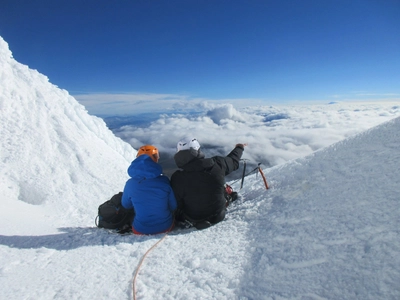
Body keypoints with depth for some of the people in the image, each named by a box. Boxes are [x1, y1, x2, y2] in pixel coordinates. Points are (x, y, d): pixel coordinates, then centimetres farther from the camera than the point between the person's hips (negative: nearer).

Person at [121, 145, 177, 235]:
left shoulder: (130, 184, -16)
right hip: (166, 227, 0)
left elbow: (126, 205, 4)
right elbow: (173, 206, -6)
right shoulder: (164, 181, -18)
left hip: (141, 230, 0)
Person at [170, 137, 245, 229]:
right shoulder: (217, 164, -21)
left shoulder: (177, 178, -24)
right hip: (218, 217, 2)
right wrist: (239, 148, 25)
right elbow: (233, 161, 3)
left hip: (192, 220, -1)